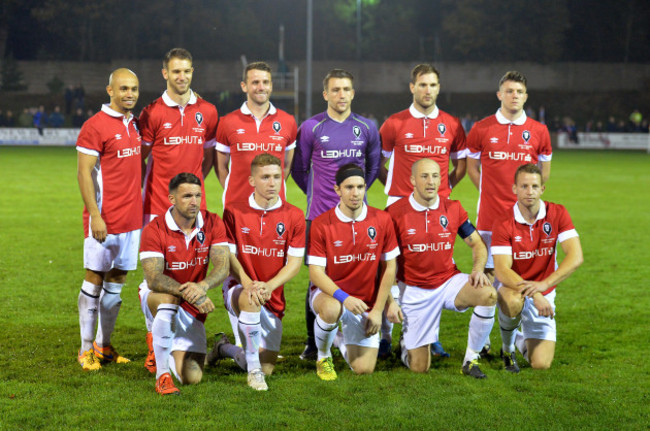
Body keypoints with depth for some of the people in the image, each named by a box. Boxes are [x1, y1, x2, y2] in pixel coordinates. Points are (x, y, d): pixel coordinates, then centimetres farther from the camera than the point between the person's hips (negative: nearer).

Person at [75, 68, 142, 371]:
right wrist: (95, 215, -18)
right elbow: (84, 173, -13)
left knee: (117, 279, 10)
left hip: (132, 218, 7)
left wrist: (141, 208, 15)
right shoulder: (95, 127, -10)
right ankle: (86, 348, 7)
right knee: (95, 279, 0)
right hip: (105, 219, -7)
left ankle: (104, 345, 19)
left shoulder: (134, 125, 13)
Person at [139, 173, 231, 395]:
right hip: (155, 299, -3)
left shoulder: (213, 224, -9)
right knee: (168, 297, -42)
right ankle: (162, 376, -35)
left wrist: (202, 286, -41)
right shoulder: (154, 230, -18)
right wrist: (186, 291, -45)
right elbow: (153, 278, -28)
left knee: (192, 377, -10)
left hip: (192, 309, 3)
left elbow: (223, 267, -19)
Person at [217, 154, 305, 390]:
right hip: (238, 288, -3)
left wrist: (269, 286, -23)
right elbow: (229, 256, -3)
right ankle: (253, 369, -26)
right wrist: (247, 283, -23)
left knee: (267, 368, 4)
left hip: (273, 296, 3)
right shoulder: (234, 212, -3)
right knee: (250, 298, -41)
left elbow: (294, 263, -5)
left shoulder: (294, 216, -2)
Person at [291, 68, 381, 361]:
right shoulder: (311, 128, 1)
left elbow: (374, 165, 20)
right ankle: (312, 342, 8)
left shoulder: (367, 128, 7)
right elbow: (299, 169, 11)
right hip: (319, 215, -2)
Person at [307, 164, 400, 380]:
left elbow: (389, 267, 1)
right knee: (331, 310, -41)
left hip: (365, 303, 3)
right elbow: (316, 272, -13)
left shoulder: (382, 220, -5)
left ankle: (342, 342, 31)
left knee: (364, 369, -7)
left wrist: (378, 309, -4)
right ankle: (323, 355, -7)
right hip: (328, 293, -2)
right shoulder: (321, 224, -12)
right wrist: (344, 298, -28)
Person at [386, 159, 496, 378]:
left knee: (489, 294, -30)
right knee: (419, 367, -3)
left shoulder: (452, 208, -2)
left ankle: (471, 360, -11)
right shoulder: (395, 213, -10)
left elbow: (477, 244, 7)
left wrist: (478, 269, -13)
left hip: (449, 281, 2)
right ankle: (407, 341, 35)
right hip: (414, 290, -2)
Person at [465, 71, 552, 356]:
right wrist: (491, 192, 9)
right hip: (490, 215, -1)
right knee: (488, 274, 0)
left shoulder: (538, 131, 6)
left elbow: (544, 170, 18)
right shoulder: (481, 129, 3)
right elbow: (471, 166, 14)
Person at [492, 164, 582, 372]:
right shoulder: (503, 224, -16)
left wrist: (544, 285, -32)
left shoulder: (557, 214, -9)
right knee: (513, 302, -41)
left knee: (541, 364, -9)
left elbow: (575, 257, -19)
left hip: (544, 293, 2)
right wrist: (533, 294, -38)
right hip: (513, 288, -2)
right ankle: (507, 346, -7)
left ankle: (521, 341, 29)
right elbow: (502, 270, -23)